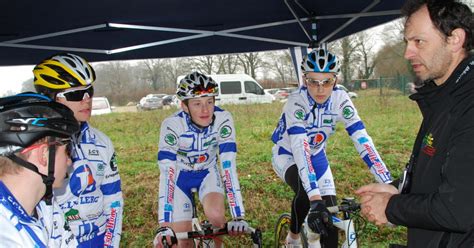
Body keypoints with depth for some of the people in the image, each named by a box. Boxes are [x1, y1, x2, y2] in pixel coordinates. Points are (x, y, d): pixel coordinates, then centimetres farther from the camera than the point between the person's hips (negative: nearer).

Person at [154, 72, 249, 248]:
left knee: (216, 216, -27)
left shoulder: (223, 119, -27)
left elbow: (228, 166, -30)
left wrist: (239, 216, -37)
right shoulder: (172, 125, -31)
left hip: (208, 173, 1)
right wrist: (164, 226, -44)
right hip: (180, 176, -1)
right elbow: (166, 173, -36)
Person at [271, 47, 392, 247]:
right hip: (287, 155, -4)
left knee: (330, 212, -6)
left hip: (316, 156, 4)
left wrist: (389, 186, -36)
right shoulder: (296, 102, -33)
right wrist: (315, 198, -53)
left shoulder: (340, 99, -22)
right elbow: (300, 149, -43)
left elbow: (362, 140, -28)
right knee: (305, 192, -33)